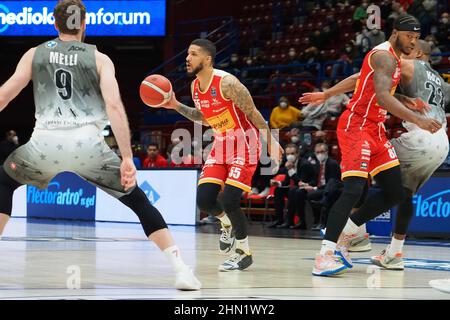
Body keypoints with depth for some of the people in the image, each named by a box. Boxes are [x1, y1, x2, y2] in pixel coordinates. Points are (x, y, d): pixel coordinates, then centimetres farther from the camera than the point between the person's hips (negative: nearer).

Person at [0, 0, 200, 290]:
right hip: (87, 144, 0)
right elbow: (114, 106, -1)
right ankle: (182, 270, 1)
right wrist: (128, 158, -3)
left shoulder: (35, 54, 17)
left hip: (46, 142, 1)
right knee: (138, 200, 13)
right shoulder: (100, 59, 13)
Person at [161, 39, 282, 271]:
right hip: (221, 144, 7)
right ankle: (228, 224, 27)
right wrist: (176, 106, 6)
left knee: (229, 201, -16)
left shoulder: (227, 83, -23)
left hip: (244, 145, -7)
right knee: (204, 201, -6)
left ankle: (244, 252, 5)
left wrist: (271, 142, -9)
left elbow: (253, 113, -15)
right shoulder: (195, 86, 1)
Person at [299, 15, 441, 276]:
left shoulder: (394, 59, 18)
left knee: (395, 192, 4)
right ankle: (325, 255, -22)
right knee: (354, 189, -21)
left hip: (376, 130, 10)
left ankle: (344, 234, 15)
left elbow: (356, 79, 27)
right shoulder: (384, 56, -15)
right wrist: (418, 120, -37)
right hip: (356, 126, -10)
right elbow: (382, 96, -30)